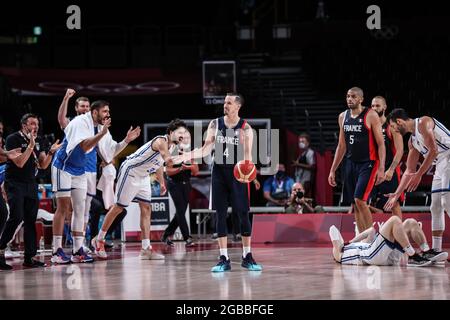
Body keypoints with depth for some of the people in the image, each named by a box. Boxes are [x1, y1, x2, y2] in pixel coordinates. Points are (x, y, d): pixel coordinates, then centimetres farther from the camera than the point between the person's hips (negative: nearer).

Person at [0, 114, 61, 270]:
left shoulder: (37, 141, 12)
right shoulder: (13, 139, -9)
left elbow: (43, 165, 11)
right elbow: (19, 163, -19)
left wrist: (50, 152, -6)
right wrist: (30, 145, -22)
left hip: (31, 184, 7)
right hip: (15, 184, -7)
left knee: (31, 220, 2)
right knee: (16, 217, -19)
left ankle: (30, 257, 3)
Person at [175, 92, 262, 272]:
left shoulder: (245, 128, -5)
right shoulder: (215, 124, 3)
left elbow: (247, 156, -9)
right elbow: (206, 150, 2)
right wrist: (188, 156, -14)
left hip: (238, 174, -2)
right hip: (219, 172, 2)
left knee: (243, 215, -3)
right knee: (220, 215, 0)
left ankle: (247, 257, 8)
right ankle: (224, 259, 2)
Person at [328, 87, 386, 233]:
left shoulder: (371, 115, -9)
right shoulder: (343, 117, 9)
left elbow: (381, 144, -11)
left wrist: (381, 169, -19)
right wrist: (332, 170, 14)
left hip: (368, 163, -7)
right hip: (351, 163, 7)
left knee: (360, 200, -18)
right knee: (355, 204, 6)